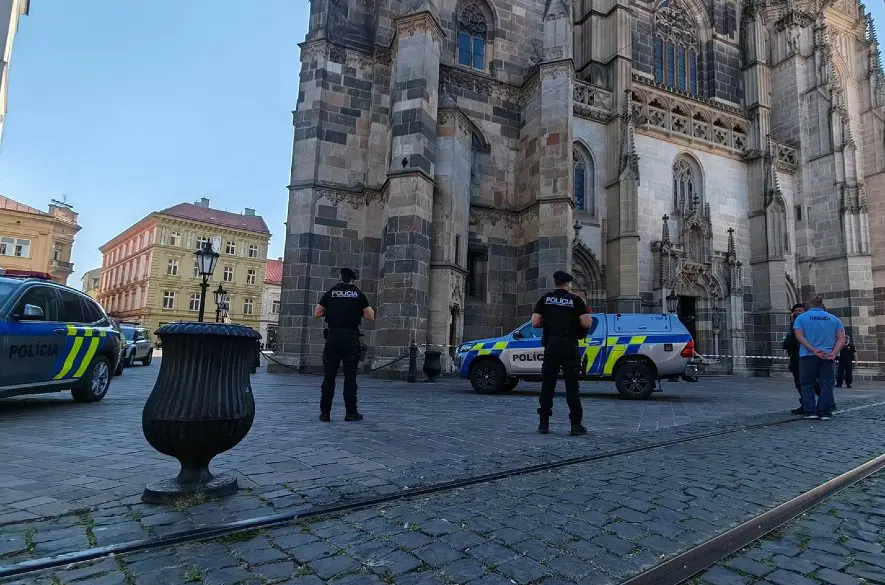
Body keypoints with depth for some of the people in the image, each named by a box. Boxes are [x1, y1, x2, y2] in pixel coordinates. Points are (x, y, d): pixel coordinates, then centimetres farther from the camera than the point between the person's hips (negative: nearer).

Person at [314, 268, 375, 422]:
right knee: (350, 376, 3)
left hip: (333, 337, 1)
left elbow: (316, 313, 8)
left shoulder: (331, 292, 7)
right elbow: (371, 317, 2)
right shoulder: (358, 294, 4)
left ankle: (325, 412, 7)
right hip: (351, 338, -1)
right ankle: (351, 412, 7)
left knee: (329, 376, 5)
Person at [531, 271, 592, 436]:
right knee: (572, 386, 3)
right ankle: (576, 425, 6)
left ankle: (544, 423, 9)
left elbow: (535, 322, 0)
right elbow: (586, 324, -6)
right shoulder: (575, 300, 0)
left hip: (551, 346, 2)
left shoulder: (545, 299, 6)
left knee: (547, 385, 7)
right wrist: (589, 318, 16)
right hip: (570, 346, -2)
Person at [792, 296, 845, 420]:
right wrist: (834, 353, -8)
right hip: (827, 357, 2)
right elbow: (841, 338, 1)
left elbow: (799, 336, -10)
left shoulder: (801, 318, 3)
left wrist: (813, 350, -13)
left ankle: (810, 411, 3)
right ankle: (824, 412, 2)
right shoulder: (834, 319, 11)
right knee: (826, 384, 6)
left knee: (807, 384, 6)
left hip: (808, 356, -2)